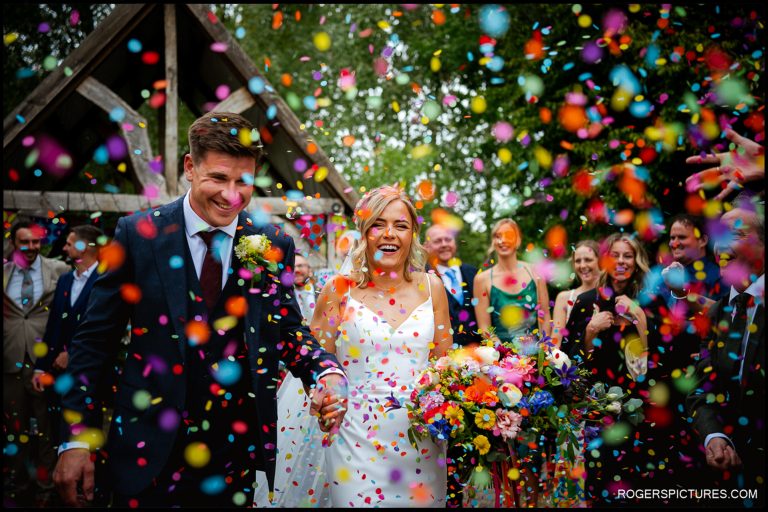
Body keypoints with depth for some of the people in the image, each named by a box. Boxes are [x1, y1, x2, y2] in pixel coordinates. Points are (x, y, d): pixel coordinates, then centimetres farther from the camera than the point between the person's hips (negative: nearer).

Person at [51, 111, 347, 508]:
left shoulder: (273, 246, 1)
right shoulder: (139, 234, -5)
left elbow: (288, 330, 6)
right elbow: (95, 339, -2)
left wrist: (327, 372, -16)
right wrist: (76, 439, -6)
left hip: (238, 450, 2)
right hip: (149, 452, -2)